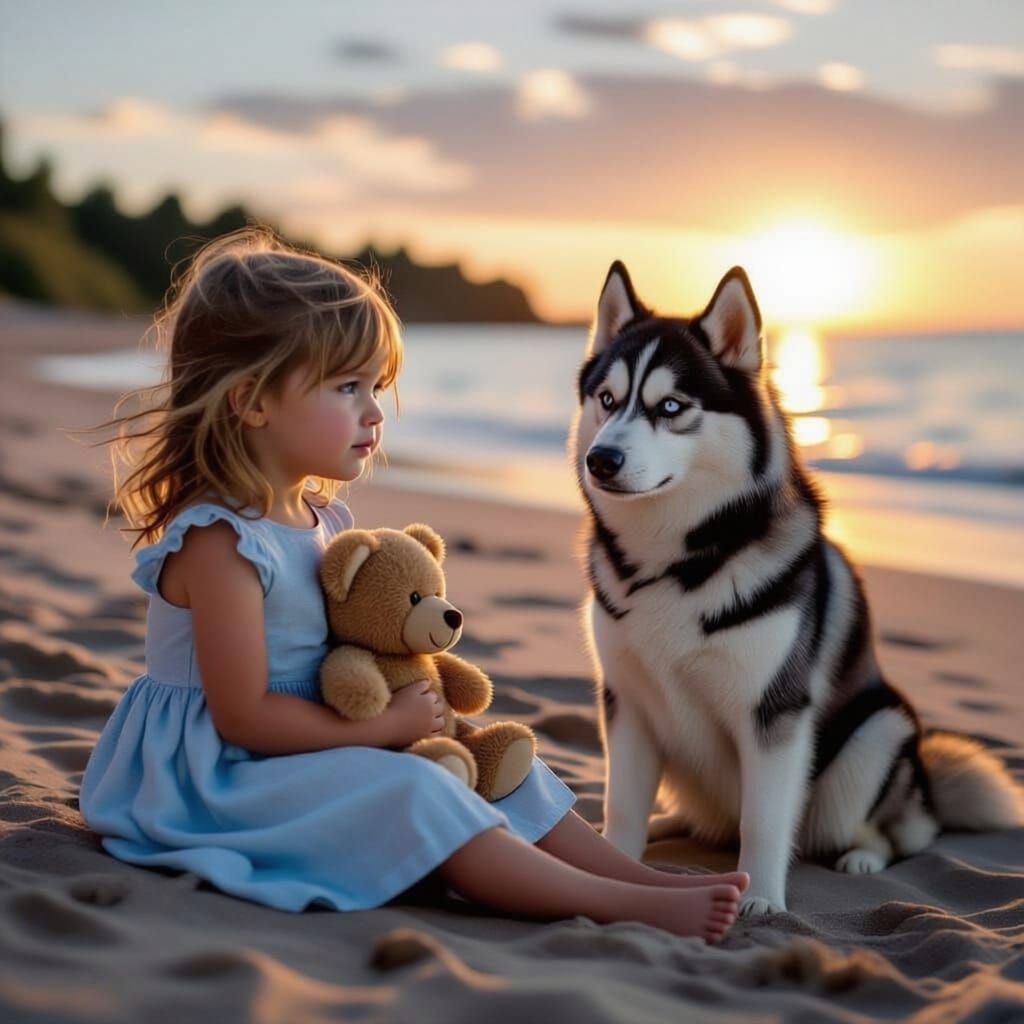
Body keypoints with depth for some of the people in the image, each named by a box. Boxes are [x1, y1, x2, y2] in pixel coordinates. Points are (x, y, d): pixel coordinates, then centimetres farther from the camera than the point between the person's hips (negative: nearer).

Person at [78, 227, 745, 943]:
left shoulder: (322, 518, 7)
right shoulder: (220, 542, -23)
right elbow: (244, 715, -24)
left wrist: (411, 698, -4)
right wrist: (386, 727, -16)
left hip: (303, 753, 10)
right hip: (223, 777, -10)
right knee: (410, 793, -27)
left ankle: (642, 875, -1)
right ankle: (623, 907, -29)